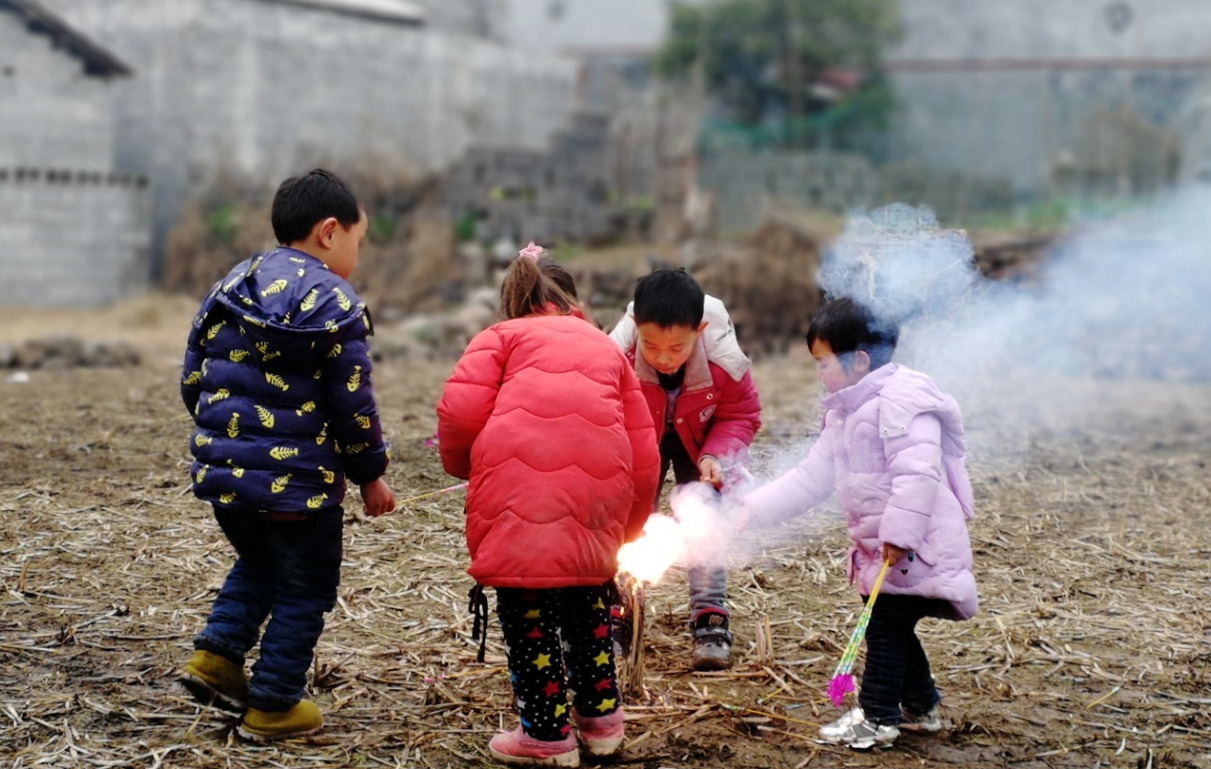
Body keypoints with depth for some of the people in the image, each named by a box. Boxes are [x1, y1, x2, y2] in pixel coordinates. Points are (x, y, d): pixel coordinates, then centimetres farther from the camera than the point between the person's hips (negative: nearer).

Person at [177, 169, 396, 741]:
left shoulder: (230, 287, 8)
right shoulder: (333, 305, -13)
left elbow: (193, 380, 12)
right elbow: (352, 405, -13)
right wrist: (371, 476, 0)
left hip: (223, 469, 7)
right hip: (297, 481, -7)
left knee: (257, 565, 29)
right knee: (303, 591, 9)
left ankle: (216, 656, 17)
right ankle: (273, 706, 13)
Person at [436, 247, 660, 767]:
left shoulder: (502, 336, 19)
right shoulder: (606, 347, 30)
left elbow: (460, 411, 1)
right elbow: (644, 454, 26)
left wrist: (462, 464, 22)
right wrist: (627, 530, 38)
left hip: (519, 484, -4)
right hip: (598, 486, 4)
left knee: (527, 611, 8)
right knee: (589, 599, 25)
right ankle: (600, 719, 33)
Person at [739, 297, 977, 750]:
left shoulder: (902, 400, -18)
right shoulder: (844, 413, 14)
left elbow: (917, 473, -27)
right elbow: (810, 477, 14)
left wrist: (900, 533, -32)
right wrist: (753, 509, 8)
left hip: (915, 545, -10)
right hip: (881, 546, 10)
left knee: (886, 624, -3)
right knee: (892, 626, 17)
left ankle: (878, 717, 7)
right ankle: (921, 707, 32)